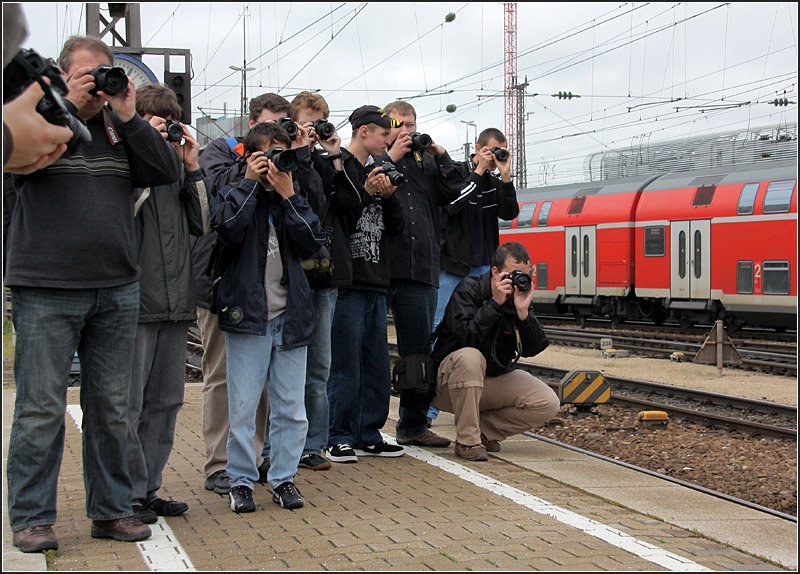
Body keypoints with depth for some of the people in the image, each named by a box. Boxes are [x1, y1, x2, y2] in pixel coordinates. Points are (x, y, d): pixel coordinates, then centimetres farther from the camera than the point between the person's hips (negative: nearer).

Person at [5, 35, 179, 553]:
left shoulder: (122, 130, 11)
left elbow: (167, 172, 1)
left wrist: (128, 116, -7)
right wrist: (67, 105, -17)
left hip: (117, 292, 4)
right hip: (46, 292, -4)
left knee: (112, 409, 9)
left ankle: (112, 510, 19)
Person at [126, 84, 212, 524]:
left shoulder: (177, 162, 14)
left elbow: (202, 225, 10)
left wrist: (192, 168, 1)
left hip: (176, 301, 6)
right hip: (134, 301, -6)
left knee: (165, 401, 11)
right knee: (129, 403, -3)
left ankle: (149, 488, 20)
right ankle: (129, 493, 5)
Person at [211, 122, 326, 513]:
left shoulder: (293, 198, 13)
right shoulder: (234, 194, 3)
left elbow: (313, 242, -3)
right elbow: (229, 230, -19)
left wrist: (288, 194, -9)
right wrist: (251, 182, -11)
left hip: (290, 315, 3)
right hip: (247, 313, -3)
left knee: (291, 407, 6)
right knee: (243, 407, -2)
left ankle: (283, 477, 16)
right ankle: (241, 480, 9)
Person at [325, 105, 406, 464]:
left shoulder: (377, 171, 17)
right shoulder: (336, 167, -5)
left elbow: (396, 228, 14)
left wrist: (389, 196, -3)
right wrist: (365, 192, -18)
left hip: (376, 283, 8)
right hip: (346, 282, -7)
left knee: (377, 365, 9)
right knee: (345, 365, -4)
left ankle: (368, 436, 18)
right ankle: (340, 438, 5)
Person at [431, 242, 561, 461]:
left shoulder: (520, 297, -2)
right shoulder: (468, 290, -15)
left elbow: (532, 350, -11)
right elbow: (467, 337, -30)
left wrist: (523, 313, -25)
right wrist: (495, 303, -31)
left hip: (497, 378, 5)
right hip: (450, 382, -5)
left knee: (548, 404, -13)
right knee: (469, 357, -39)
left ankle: (483, 429, 1)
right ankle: (467, 440, -26)